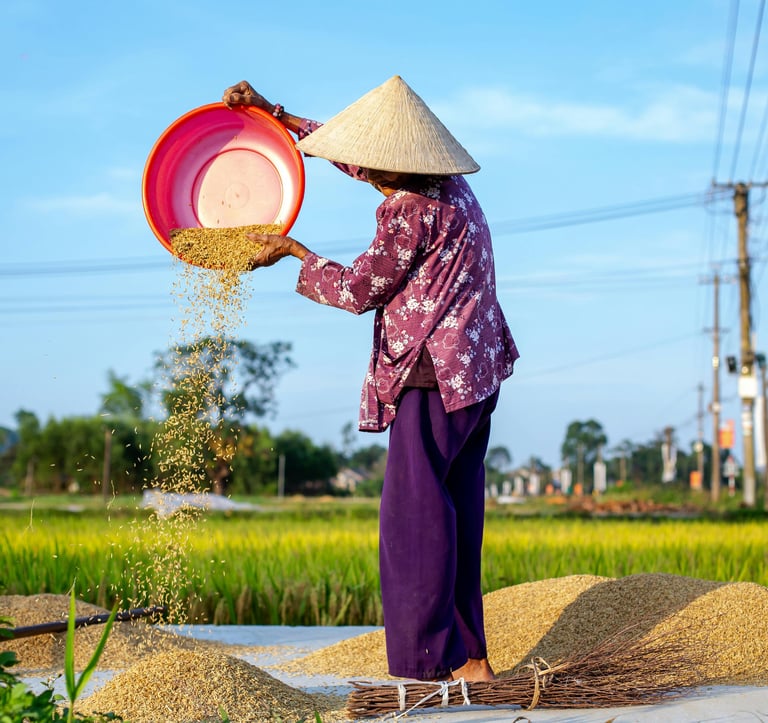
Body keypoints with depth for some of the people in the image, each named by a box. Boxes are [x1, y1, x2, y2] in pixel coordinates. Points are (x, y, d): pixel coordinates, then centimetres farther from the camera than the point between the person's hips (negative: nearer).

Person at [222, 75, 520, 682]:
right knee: (454, 516, 12)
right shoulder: (448, 186, 12)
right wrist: (273, 114, 26)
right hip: (475, 370, 10)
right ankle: (469, 658, 17)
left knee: (416, 514, -6)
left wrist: (291, 250, 5)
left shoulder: (411, 211, -16)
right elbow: (354, 156, 25)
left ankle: (432, 666, -6)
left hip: (435, 376, -10)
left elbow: (356, 290, -8)